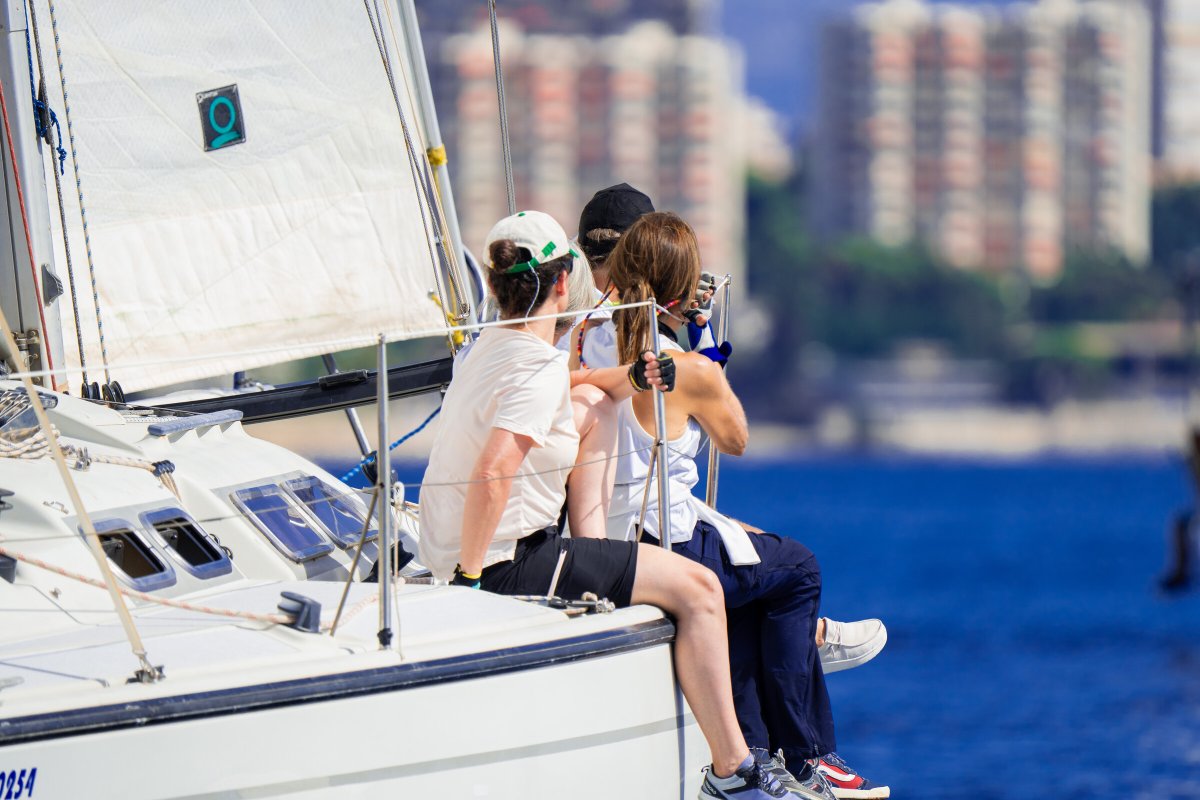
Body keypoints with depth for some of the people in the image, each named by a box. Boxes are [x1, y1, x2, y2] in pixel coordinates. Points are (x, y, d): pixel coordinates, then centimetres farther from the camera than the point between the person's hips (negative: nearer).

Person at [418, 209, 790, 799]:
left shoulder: (490, 347, 9)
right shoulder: (540, 368, -19)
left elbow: (579, 387, 30)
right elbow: (490, 474, -32)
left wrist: (629, 378, 10)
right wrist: (470, 572, -21)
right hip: (508, 563, -10)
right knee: (697, 589, -9)